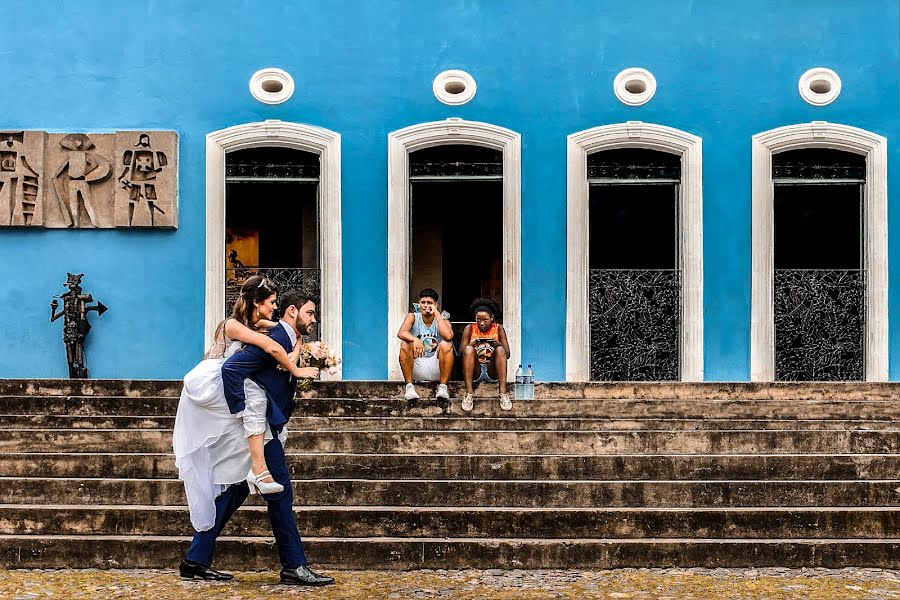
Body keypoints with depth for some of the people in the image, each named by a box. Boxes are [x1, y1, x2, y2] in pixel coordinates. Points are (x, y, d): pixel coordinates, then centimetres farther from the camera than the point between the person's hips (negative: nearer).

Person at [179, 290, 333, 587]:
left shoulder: (289, 342, 17)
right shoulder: (275, 338, -14)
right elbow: (231, 368, -22)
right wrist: (241, 415, -22)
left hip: (268, 429, 10)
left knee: (233, 494, 11)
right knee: (280, 495, -4)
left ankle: (196, 561, 16)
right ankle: (294, 567, 3)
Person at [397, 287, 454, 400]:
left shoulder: (442, 321, 1)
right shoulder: (413, 317, 3)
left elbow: (448, 336, -24)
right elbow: (401, 333, -18)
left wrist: (437, 313, -18)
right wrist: (415, 340, -39)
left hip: (435, 368, 0)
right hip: (416, 369, 0)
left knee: (446, 345, -25)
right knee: (405, 344, -23)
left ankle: (442, 387, -22)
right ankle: (409, 386, -21)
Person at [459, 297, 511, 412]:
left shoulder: (498, 329, 4)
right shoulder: (470, 329, 4)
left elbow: (507, 355, -3)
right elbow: (461, 353, -4)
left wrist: (498, 345, -25)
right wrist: (471, 346, -25)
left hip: (492, 373, 0)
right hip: (474, 372, 0)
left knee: (500, 349, -25)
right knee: (469, 349, -25)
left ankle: (503, 393, -34)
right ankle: (469, 394, -33)